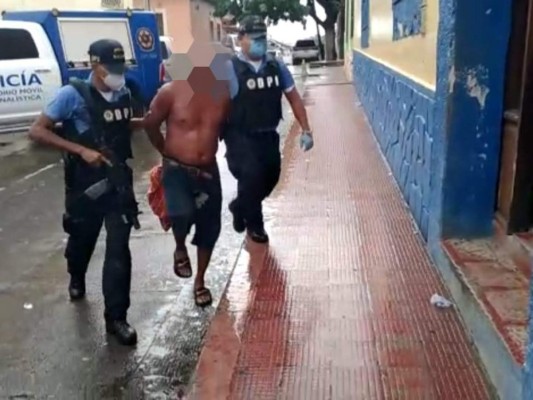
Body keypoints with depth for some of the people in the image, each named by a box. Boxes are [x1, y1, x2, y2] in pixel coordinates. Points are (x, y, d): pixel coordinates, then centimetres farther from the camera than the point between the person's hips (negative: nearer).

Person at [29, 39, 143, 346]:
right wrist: (81, 150, -23)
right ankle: (77, 279, 54)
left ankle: (116, 317, 9)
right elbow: (37, 131, -14)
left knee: (119, 248, -2)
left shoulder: (124, 94, 0)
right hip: (85, 182, -2)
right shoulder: (73, 94, -13)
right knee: (82, 238, 20)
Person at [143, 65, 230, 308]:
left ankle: (200, 282, 30)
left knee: (209, 228, 8)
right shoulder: (171, 92, -14)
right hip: (176, 169, -3)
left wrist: (211, 148, 12)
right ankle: (180, 249, 9)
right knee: (182, 214, -28)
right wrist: (166, 150, 9)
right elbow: (150, 124, 0)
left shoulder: (223, 92, -6)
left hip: (208, 171, 4)